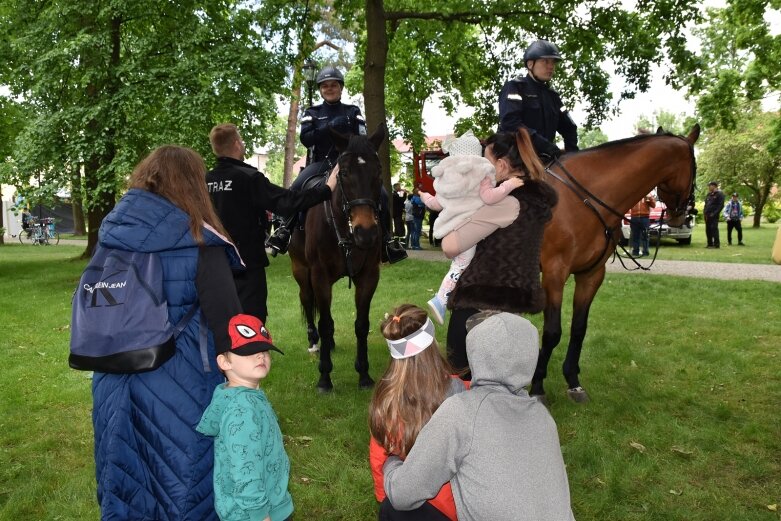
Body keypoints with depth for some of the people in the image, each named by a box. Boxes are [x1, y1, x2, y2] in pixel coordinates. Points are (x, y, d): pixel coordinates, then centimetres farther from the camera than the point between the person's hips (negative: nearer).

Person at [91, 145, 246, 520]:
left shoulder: (111, 233, 3)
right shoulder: (197, 241, -15)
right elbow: (225, 317, -15)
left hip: (114, 380, 6)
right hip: (179, 384, -5)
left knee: (127, 480, 21)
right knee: (180, 478, 11)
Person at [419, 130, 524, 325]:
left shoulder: (446, 174, 14)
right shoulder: (480, 171, -3)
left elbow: (439, 204, 19)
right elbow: (488, 196, -16)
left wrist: (426, 199, 40)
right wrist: (509, 185, -8)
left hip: (451, 228, 6)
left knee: (458, 265, 13)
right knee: (459, 267, -2)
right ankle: (440, 301, -6)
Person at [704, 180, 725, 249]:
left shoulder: (719, 194, -3)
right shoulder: (709, 194, 20)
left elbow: (721, 205, -10)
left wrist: (714, 213, -17)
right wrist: (705, 212, 9)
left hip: (714, 215, -8)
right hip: (707, 215, 8)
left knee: (714, 228, -13)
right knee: (708, 229, 7)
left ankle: (716, 244, -11)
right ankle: (710, 244, 13)